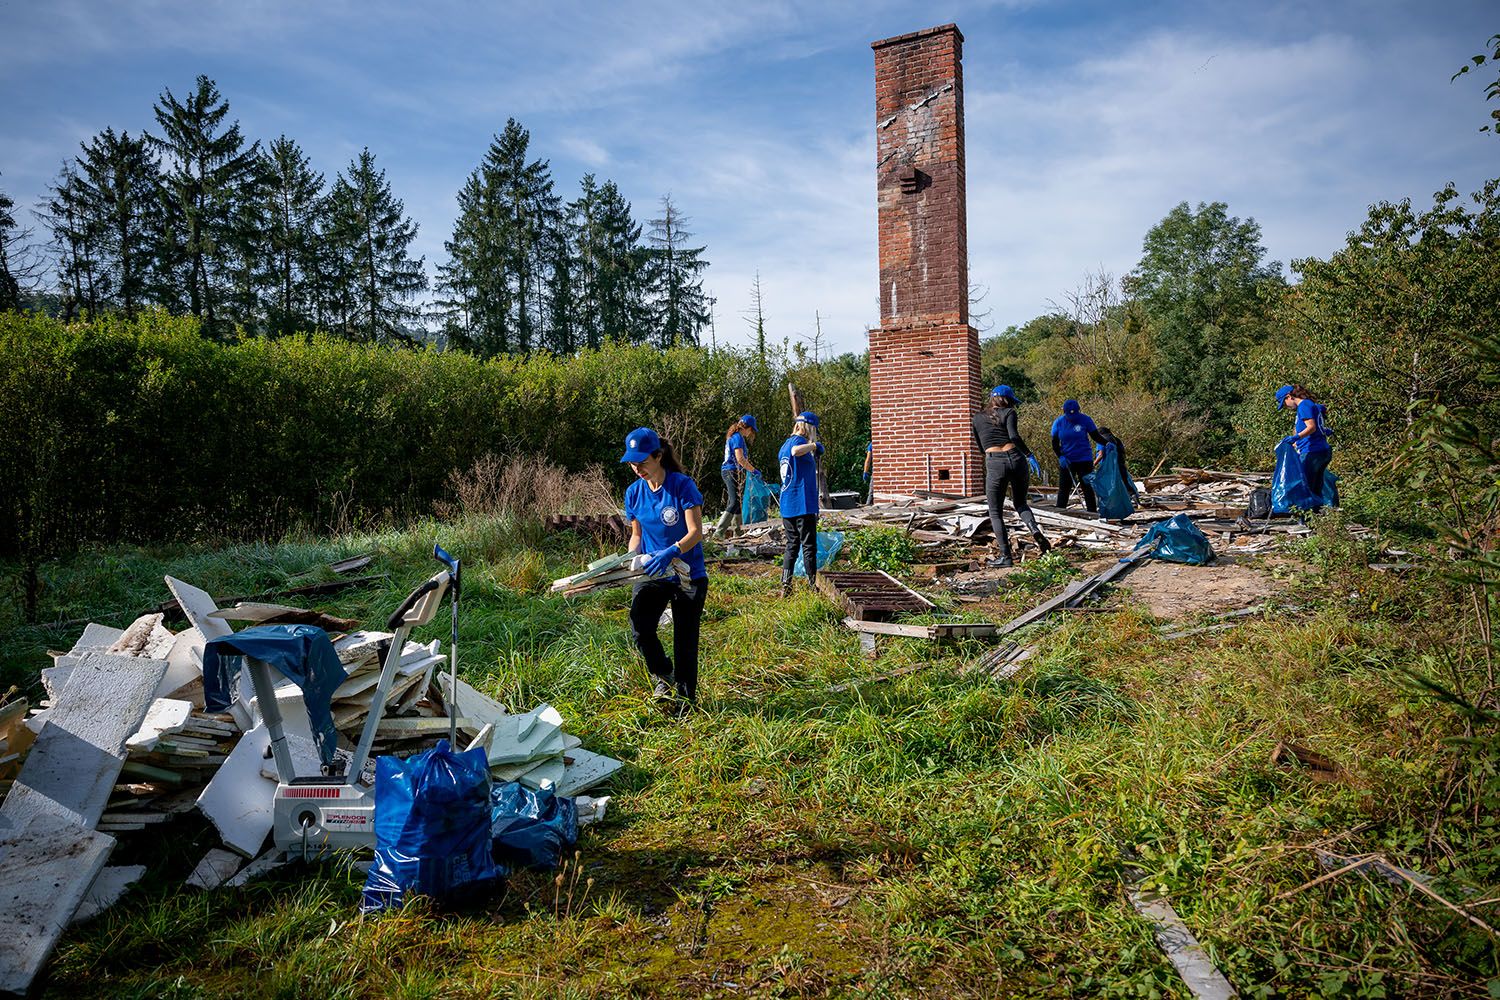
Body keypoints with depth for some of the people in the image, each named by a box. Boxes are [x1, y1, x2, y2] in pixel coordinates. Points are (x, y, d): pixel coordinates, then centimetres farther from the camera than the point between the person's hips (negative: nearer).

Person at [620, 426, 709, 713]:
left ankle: (685, 698, 24)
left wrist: (671, 552, -35)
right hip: (652, 574, 4)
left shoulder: (682, 486, -14)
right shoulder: (634, 492, 2)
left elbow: (696, 533, -17)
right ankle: (664, 676, 10)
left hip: (688, 574, -3)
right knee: (640, 629, -17)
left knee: (685, 639, 5)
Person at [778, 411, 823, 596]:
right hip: (802, 505, -8)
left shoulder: (785, 444, 16)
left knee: (792, 546, 12)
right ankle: (813, 586, 3)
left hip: (786, 506, 8)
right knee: (809, 547, -1)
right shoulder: (799, 441, -10)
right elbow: (796, 451, -34)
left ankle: (785, 587, 8)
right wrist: (814, 445, -19)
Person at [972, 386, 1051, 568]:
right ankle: (1034, 529, -6)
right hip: (1016, 459, 1)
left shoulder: (977, 418, 16)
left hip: (994, 464, -1)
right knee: (1020, 503, 23)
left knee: (995, 512, 9)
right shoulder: (1008, 412, 8)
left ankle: (1005, 556, 0)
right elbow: (1014, 436, -10)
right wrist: (1029, 455, -4)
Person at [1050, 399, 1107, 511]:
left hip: (1084, 460, -1)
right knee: (1063, 489, 5)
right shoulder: (1058, 423, -2)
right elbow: (1055, 443, 3)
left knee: (1088, 488, 2)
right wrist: (1060, 456, -12)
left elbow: (1096, 436, -1)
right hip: (1066, 461, 2)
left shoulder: (1085, 419, -6)